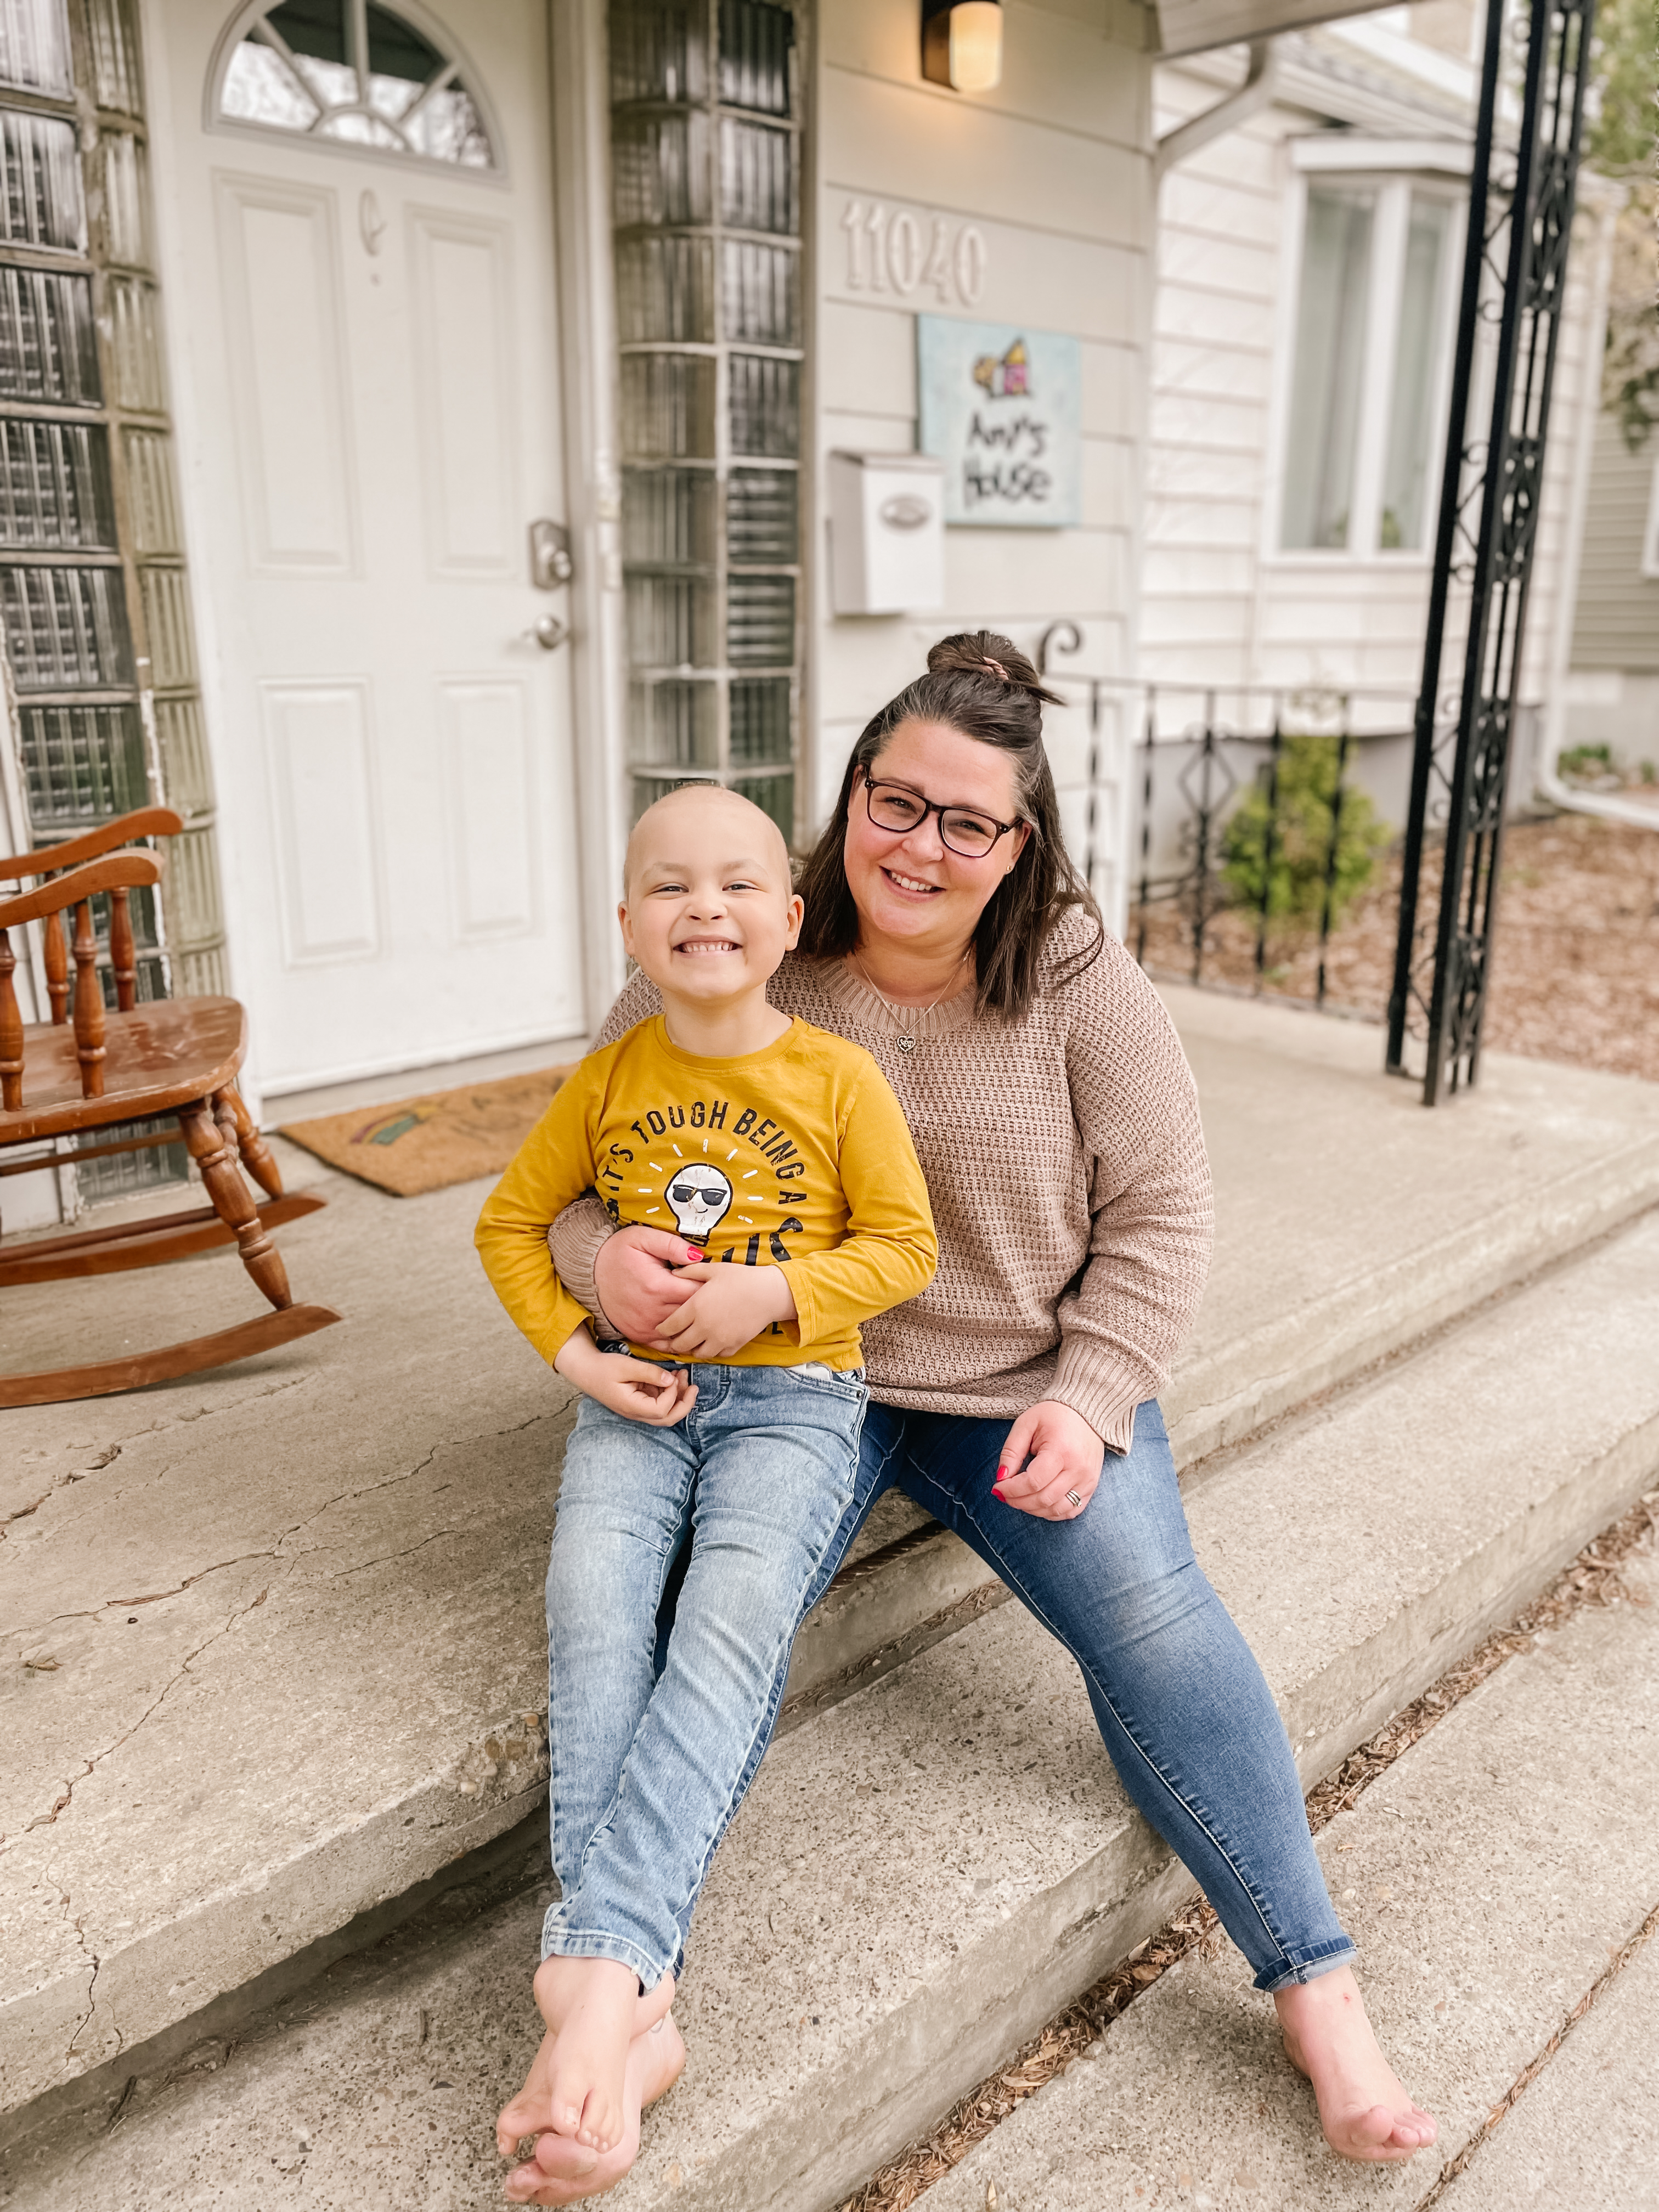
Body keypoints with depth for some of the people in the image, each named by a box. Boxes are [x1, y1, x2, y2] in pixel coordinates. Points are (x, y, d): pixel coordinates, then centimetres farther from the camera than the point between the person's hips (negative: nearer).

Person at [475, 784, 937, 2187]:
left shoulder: (840, 1079, -2)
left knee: (736, 1615, -28)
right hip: (641, 1400, 2)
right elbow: (513, 1223, 14)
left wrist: (773, 1291, -15)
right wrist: (576, 1352, -1)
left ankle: (598, 1965, -30)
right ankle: (632, 2013, -28)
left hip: (793, 1396, -2)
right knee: (592, 1595, -25)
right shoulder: (610, 1079, 6)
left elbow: (905, 1245, 1)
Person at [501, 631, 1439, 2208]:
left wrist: (1088, 1398, -13)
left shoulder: (1078, 982, -6)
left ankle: (1316, 1987, -4)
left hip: (1028, 1384, 0)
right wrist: (597, 1252, -24)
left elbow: (1160, 1210, -1)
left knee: (1153, 1616, -18)